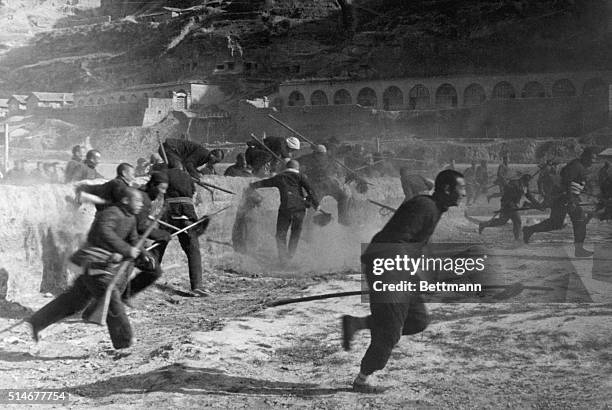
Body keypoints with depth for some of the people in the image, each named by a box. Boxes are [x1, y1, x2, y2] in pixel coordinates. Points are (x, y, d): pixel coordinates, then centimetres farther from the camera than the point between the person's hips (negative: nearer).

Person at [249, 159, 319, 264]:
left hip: (285, 208, 0)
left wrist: (253, 185, 47)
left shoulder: (279, 177, 16)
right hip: (299, 208, 0)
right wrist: (316, 204, -2)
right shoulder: (300, 177, 8)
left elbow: (265, 182, 30)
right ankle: (291, 253, 15)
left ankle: (283, 257, -8)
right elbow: (310, 189, -3)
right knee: (296, 230, 20)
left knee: (281, 234, 5)